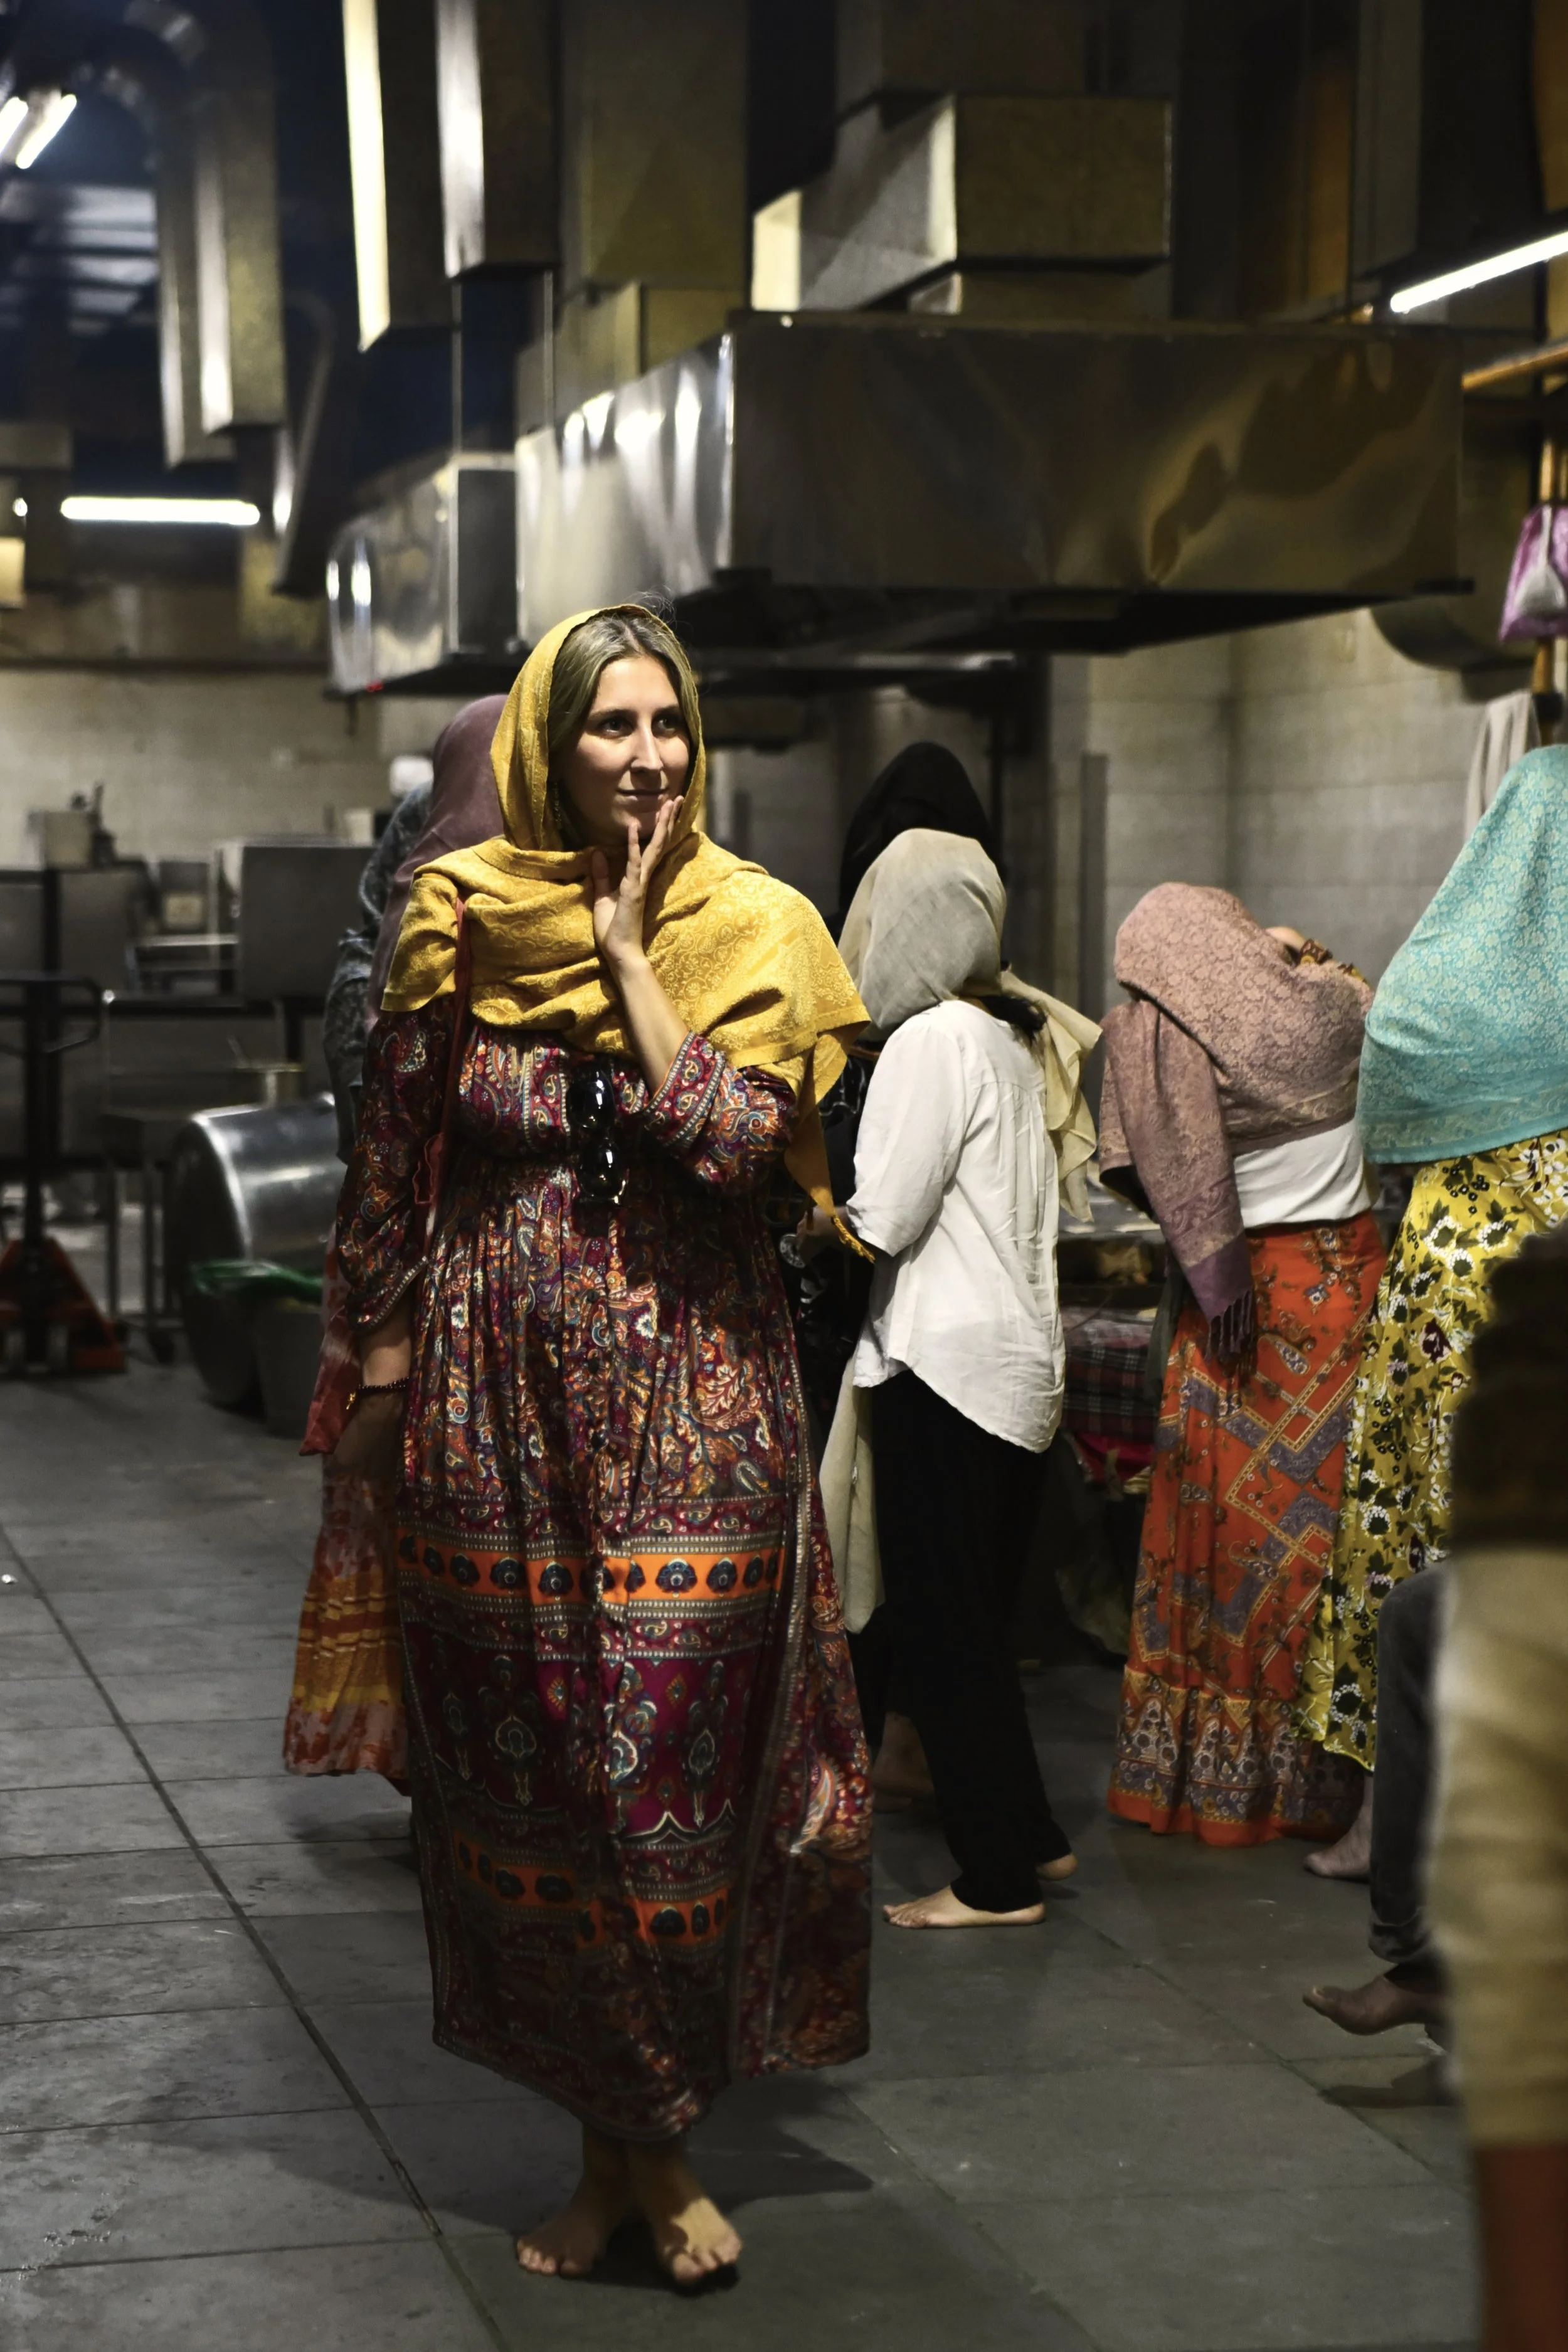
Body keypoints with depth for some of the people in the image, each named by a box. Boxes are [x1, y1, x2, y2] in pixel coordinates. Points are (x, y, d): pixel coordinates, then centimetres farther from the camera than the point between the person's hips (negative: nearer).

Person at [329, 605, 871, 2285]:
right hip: (499, 1397, 2)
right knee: (521, 1764, 6)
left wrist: (627, 946, -12)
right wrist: (383, 1372, 7)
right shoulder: (460, 917, 1)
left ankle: (657, 2138, 17)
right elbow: (394, 1156, 8)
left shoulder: (752, 928, -1)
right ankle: (608, 2140, 22)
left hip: (690, 1397, -1)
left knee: (677, 1762, -1)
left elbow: (730, 1135, -16)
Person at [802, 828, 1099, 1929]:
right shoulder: (1016, 1036, 13)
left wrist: (808, 1220, 3)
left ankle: (998, 1877, 3)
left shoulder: (931, 1041, -13)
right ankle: (1032, 1838, 22)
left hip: (944, 1363, -9)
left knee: (944, 1630, -1)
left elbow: (880, 1219, -16)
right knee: (981, 1621, 17)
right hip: (1022, 1358, 9)